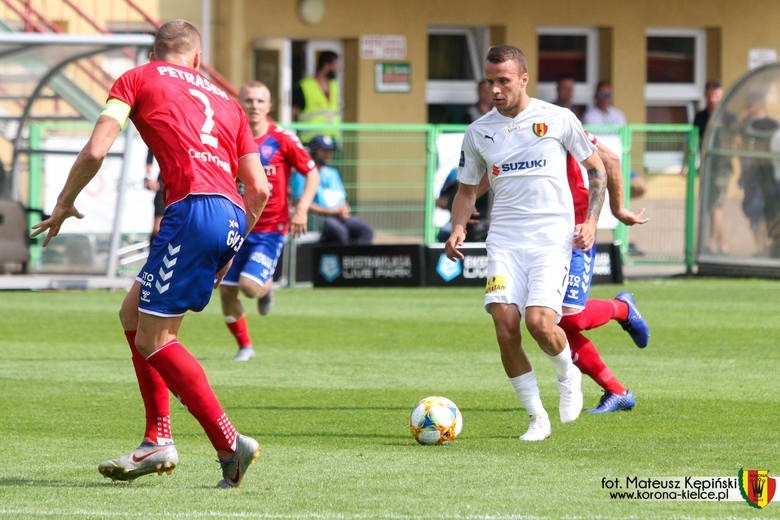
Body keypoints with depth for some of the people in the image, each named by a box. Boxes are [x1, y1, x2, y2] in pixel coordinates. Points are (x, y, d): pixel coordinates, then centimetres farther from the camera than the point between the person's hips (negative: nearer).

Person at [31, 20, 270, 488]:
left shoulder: (138, 79, 13)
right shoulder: (226, 102, 27)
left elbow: (96, 151, 1)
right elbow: (259, 188, 21)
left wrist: (65, 203, 17)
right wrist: (229, 252, 31)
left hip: (194, 208, -7)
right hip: (233, 217, 7)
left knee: (153, 339, -3)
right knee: (134, 313, 19)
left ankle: (230, 444, -13)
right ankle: (158, 441, 15)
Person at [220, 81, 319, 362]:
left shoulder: (282, 140, -7)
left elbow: (312, 174, 0)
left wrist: (302, 209, -13)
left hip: (271, 228, -4)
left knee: (250, 285, -19)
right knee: (226, 290, 0)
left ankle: (267, 287, 19)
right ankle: (244, 346, 21)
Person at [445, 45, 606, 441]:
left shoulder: (558, 119, 2)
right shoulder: (478, 132, 11)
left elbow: (596, 167, 10)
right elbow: (467, 188, 21)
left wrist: (591, 221, -2)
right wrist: (458, 227, 1)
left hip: (552, 237, -3)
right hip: (505, 240, 3)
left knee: (539, 321, -21)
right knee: (505, 326, -13)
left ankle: (568, 375, 13)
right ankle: (537, 417, 2)